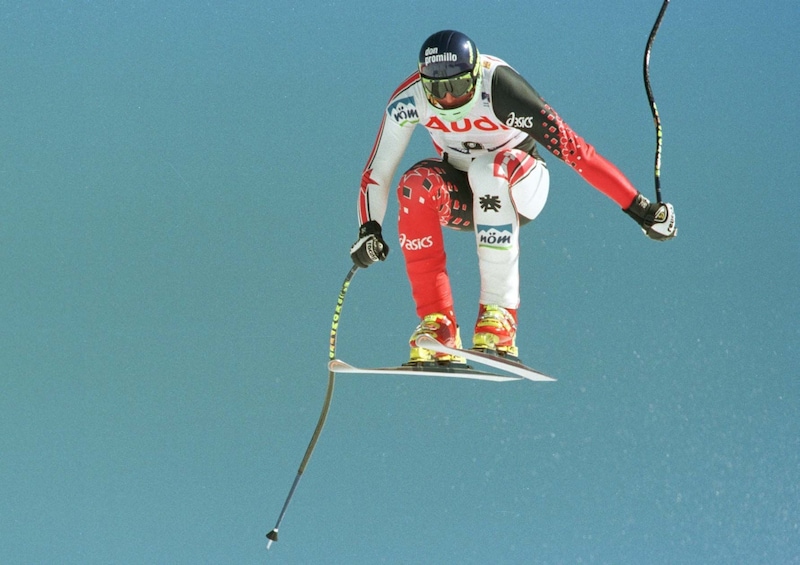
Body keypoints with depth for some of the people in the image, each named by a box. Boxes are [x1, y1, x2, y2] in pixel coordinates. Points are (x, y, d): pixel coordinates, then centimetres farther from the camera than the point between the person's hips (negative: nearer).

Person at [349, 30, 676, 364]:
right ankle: (437, 324, -28)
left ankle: (499, 313, -38)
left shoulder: (499, 88, -30)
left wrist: (638, 208, -32)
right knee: (416, 184, -30)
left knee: (487, 169, -37)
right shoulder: (408, 100, -20)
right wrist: (369, 229, -28)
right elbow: (378, 170, -11)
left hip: (519, 186, -3)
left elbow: (571, 147, -32)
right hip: (462, 197, 3)